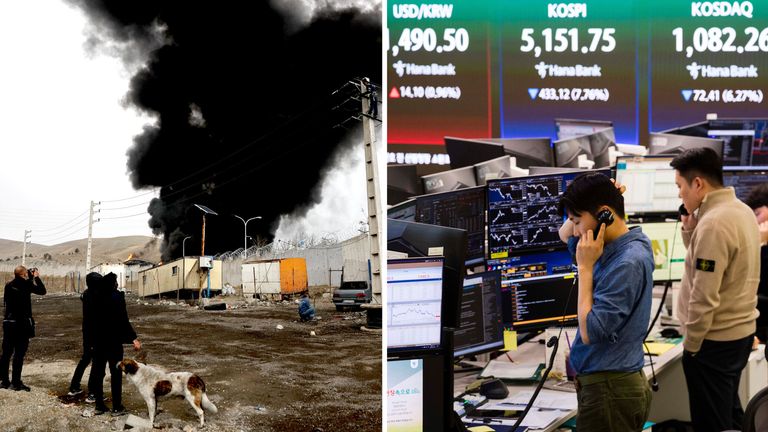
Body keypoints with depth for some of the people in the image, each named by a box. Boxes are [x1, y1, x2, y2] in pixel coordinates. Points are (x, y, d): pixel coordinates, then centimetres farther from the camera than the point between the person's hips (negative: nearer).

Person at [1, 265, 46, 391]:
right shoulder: (26, 285, -14)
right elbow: (42, 291, -13)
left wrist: (31, 278, 14)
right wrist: (36, 277, -4)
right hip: (21, 323, -7)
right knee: (19, 354, -2)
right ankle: (16, 382, 0)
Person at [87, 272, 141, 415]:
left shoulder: (94, 297, 3)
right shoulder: (117, 297, -13)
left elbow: (88, 318, 8)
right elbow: (123, 320, -18)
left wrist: (91, 338, 17)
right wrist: (133, 338, -15)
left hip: (98, 341, 5)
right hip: (113, 341, -5)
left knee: (97, 372, 12)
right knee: (116, 374, 3)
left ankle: (99, 405, 17)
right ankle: (117, 407, 5)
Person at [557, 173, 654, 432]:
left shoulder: (627, 264, -23)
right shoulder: (616, 246, 4)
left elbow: (590, 332, -23)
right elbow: (564, 235, 23)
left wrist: (585, 267, -19)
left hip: (609, 389, -9)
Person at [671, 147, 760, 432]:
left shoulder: (713, 223, -24)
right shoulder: (741, 210, 7)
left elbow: (704, 296, -25)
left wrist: (690, 344, -14)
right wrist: (691, 230, 3)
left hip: (714, 341, -9)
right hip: (740, 332, 9)